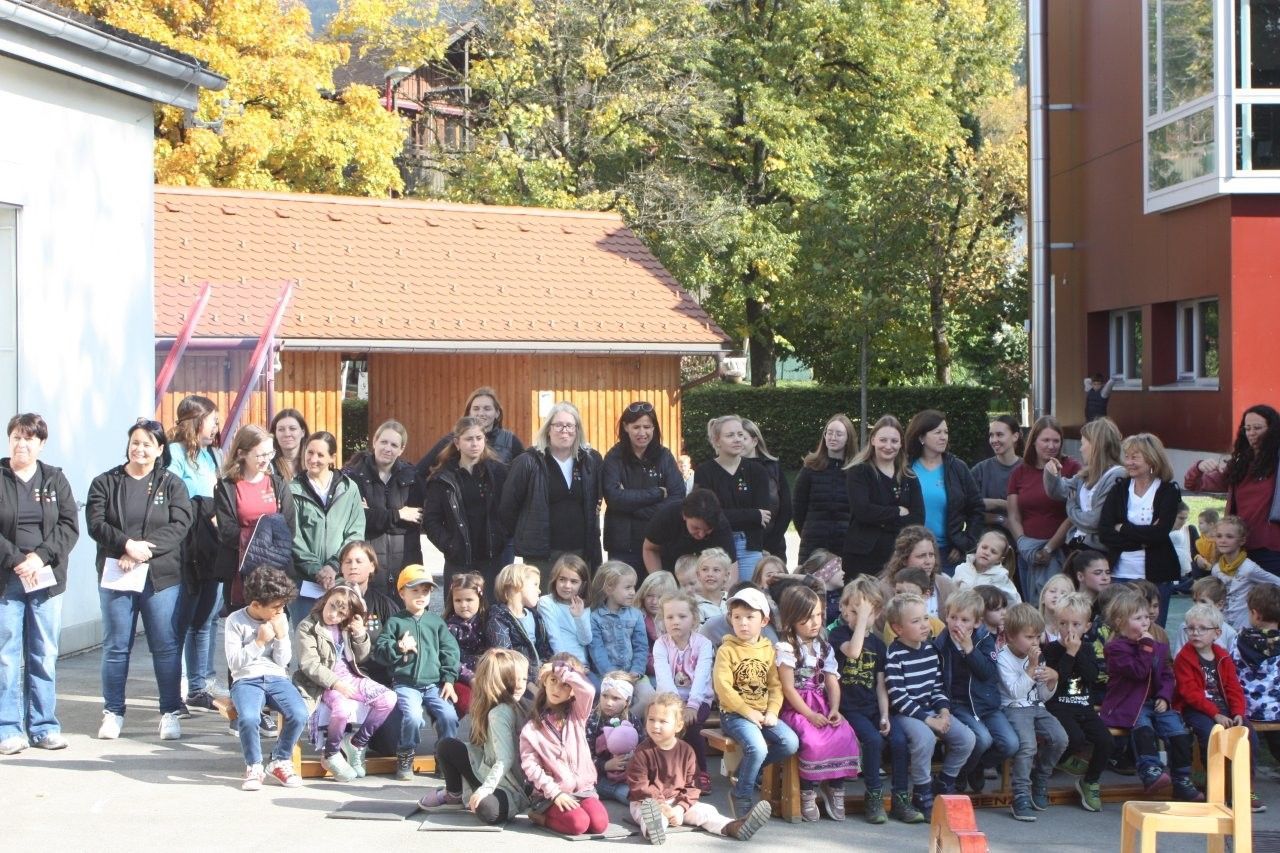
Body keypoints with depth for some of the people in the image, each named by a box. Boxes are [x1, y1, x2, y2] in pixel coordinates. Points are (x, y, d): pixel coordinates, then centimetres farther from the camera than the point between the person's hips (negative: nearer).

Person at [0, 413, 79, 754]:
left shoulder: (55, 479, 9)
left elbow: (69, 525, 3)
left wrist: (41, 556, -11)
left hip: (47, 580, 2)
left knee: (46, 656, 5)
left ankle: (44, 727, 12)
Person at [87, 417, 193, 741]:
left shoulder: (171, 484, 6)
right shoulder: (105, 483, 8)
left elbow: (179, 525, -6)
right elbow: (96, 523, -3)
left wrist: (144, 550, -17)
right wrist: (127, 544, -19)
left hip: (162, 577, -1)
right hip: (115, 576, 1)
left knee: (166, 646, 1)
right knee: (116, 646, 6)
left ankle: (170, 712, 8)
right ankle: (113, 712, 14)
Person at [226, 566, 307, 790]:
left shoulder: (280, 620, 7)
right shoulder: (236, 621, -3)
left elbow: (283, 661, 7)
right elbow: (234, 663, -7)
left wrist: (282, 636, -9)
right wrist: (259, 642, -14)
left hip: (276, 678, 3)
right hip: (246, 680, -3)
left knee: (299, 714, -27)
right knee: (248, 717, -37)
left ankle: (280, 761, -2)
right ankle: (254, 767, -11)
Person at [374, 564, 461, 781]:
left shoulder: (436, 622, 13)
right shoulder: (395, 622, 7)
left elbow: (449, 651, 10)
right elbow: (378, 650, 3)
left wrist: (449, 680, 0)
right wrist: (398, 648, -16)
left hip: (434, 683, 3)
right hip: (406, 684, -2)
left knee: (449, 716, -20)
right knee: (413, 716, -28)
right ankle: (405, 758, -4)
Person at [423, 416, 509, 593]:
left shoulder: (498, 472, 4)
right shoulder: (443, 479, 5)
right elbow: (431, 520, 4)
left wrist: (504, 542, -7)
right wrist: (448, 545, -8)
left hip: (495, 558, 0)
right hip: (459, 562, 0)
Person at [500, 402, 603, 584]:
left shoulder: (591, 461, 7)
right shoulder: (528, 463, -5)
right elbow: (507, 507, -1)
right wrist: (526, 536, 6)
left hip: (581, 552, 4)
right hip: (542, 554, -3)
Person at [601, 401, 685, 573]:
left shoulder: (664, 456, 6)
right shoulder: (614, 458, -1)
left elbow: (678, 498, -4)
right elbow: (614, 497, -14)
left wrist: (634, 504, -13)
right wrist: (658, 493, -10)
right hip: (624, 546, -2)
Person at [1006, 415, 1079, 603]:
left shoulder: (1071, 468, 0)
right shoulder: (1020, 473, 12)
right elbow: (1013, 517, 9)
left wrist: (1049, 548, -8)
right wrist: (1025, 548, -6)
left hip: (1059, 551, -4)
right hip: (1027, 554, 4)